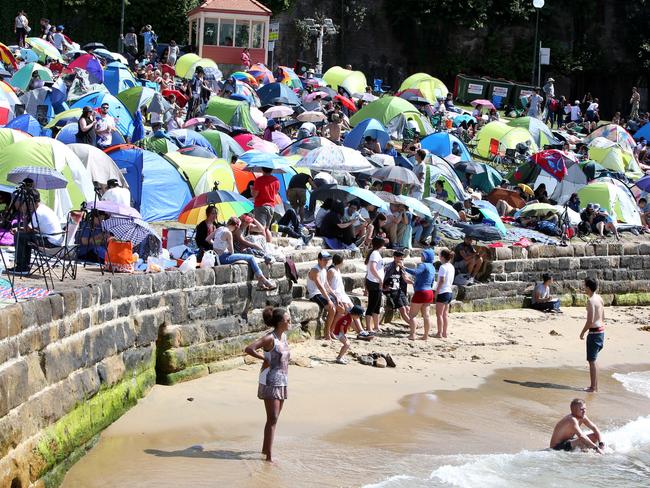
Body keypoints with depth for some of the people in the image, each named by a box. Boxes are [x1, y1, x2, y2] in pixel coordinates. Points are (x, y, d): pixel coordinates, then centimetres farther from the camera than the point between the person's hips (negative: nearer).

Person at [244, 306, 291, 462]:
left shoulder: (284, 336, 8)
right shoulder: (270, 338, -16)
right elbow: (248, 349, -26)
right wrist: (265, 359, -17)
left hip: (282, 382, 8)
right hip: (270, 381, -8)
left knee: (274, 418, 16)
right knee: (272, 418, -10)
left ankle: (265, 448, 30)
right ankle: (269, 456, -10)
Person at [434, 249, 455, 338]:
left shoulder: (443, 267, -16)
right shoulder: (451, 267, 10)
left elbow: (442, 281, -20)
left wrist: (437, 291, -15)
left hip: (443, 292, -8)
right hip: (449, 292, 8)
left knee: (439, 314, -1)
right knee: (445, 314, 12)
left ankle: (439, 333, -1)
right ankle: (444, 333, 15)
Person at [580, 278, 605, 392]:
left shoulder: (591, 301, -18)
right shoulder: (599, 298, 10)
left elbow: (590, 320, -21)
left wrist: (582, 332, -11)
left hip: (594, 331, -9)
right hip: (601, 330, 9)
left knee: (592, 360, -3)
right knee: (593, 359, 17)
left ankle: (593, 387, -1)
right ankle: (595, 385, 21)